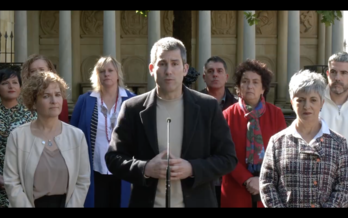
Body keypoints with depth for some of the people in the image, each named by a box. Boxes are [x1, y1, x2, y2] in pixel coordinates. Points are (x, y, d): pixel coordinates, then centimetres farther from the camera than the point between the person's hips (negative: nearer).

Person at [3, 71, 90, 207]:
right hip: (31, 204, -2)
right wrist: (27, 206, -14)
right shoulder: (17, 136, -10)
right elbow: (12, 183, -10)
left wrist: (71, 206, -10)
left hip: (65, 204, 2)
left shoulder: (77, 136, -3)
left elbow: (83, 182, -2)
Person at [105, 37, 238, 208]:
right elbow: (113, 158, 2)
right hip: (147, 203, 0)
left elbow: (228, 158, 0)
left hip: (196, 203, 0)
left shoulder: (208, 107, -1)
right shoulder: (133, 109, -1)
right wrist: (145, 169, -16)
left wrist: (192, 169, -16)